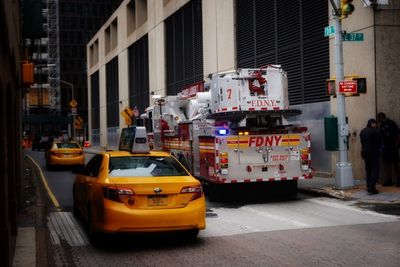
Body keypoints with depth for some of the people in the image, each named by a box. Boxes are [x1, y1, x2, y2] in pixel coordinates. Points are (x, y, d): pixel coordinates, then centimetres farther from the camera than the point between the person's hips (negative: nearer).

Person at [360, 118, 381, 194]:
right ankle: (371, 187, -12)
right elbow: (378, 142, -8)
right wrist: (378, 149, 8)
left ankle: (369, 187, 17)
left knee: (368, 170, 14)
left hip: (365, 153, 7)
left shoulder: (362, 131, 8)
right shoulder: (375, 131, -13)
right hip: (374, 153, -7)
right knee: (375, 170, -4)